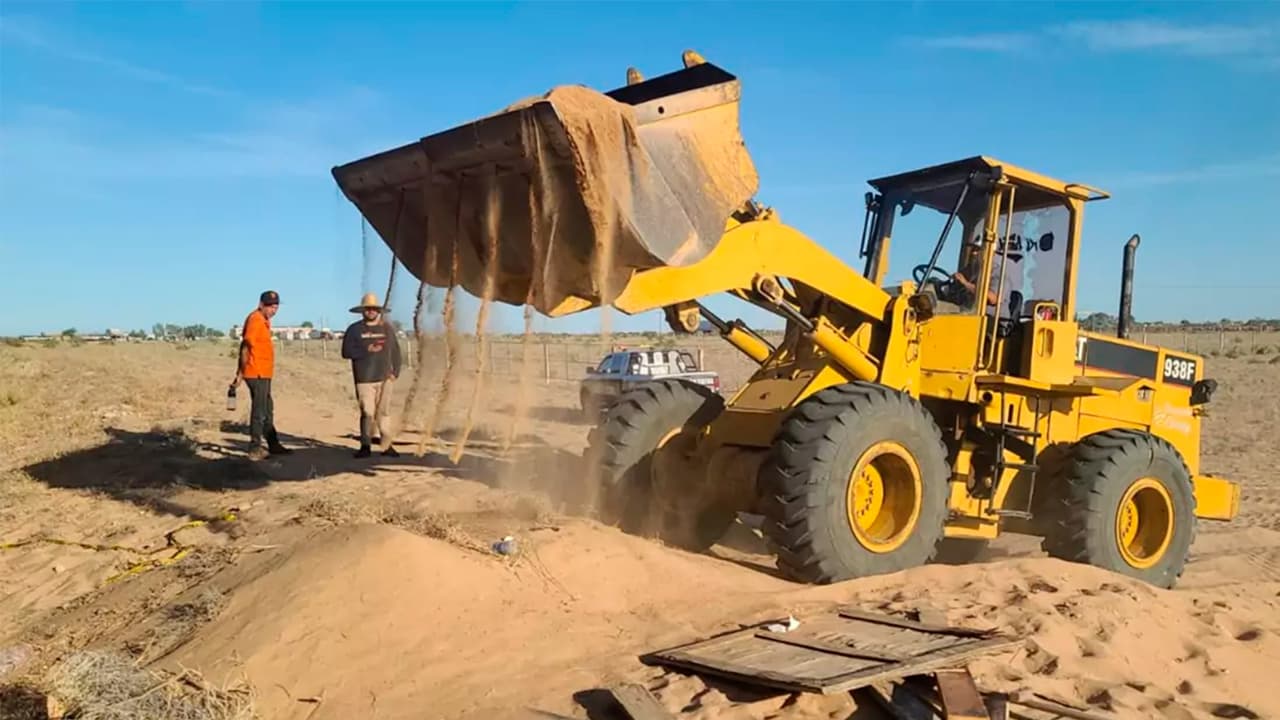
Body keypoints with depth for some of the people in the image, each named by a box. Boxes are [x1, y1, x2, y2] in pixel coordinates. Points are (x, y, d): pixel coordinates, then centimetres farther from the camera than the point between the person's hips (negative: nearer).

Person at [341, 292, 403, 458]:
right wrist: (366, 350, -14)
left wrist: (395, 372, 2)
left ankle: (386, 445, 7)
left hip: (385, 378, 1)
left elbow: (395, 352, 10)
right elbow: (346, 351, -3)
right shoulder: (354, 329, 4)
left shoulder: (387, 328, 8)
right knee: (367, 413, -4)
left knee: (384, 412, 2)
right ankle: (365, 446, 6)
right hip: (364, 379, -1)